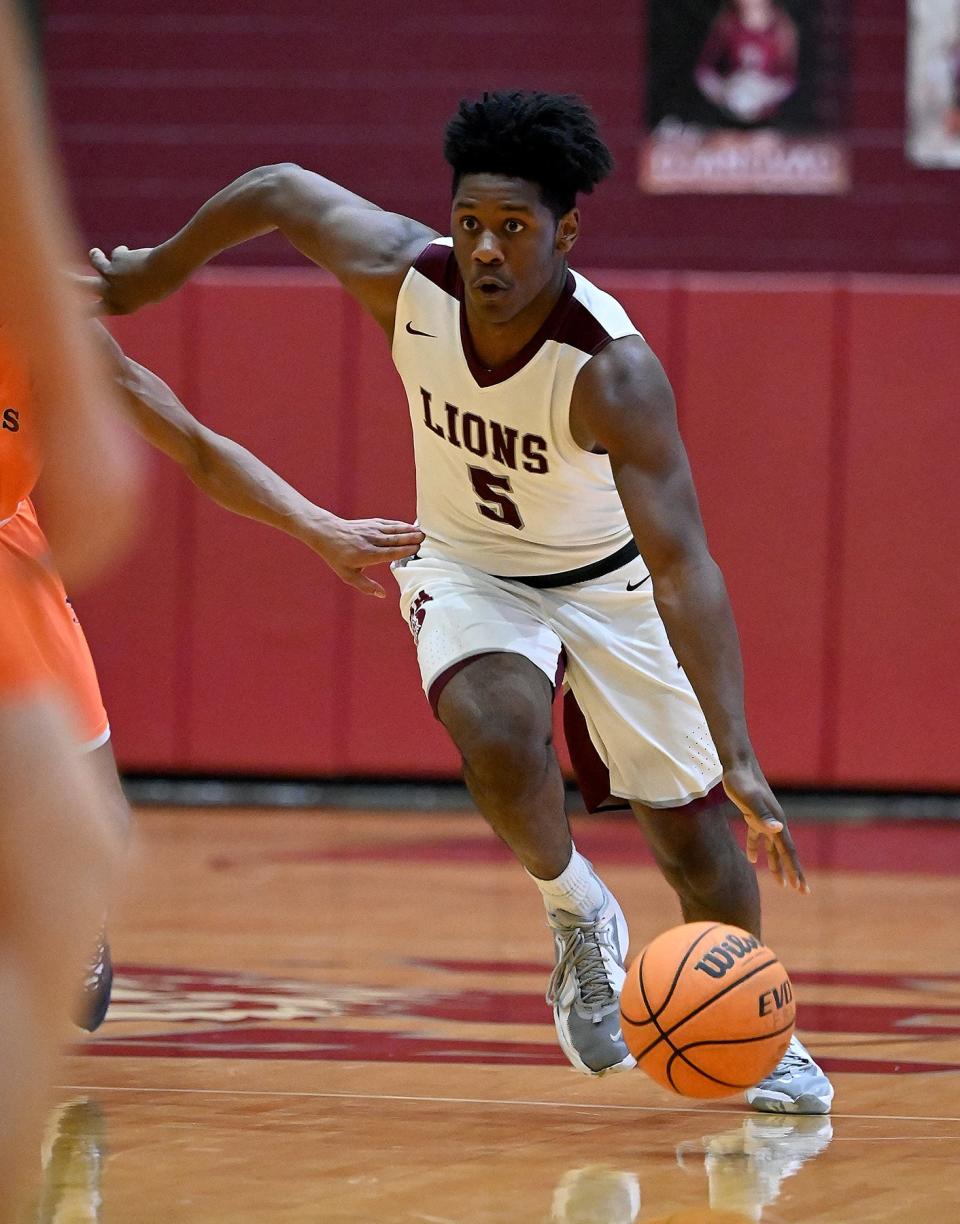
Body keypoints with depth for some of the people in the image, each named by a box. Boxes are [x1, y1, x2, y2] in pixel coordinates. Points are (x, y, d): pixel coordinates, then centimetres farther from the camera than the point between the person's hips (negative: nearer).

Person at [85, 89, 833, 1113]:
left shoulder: (614, 368, -37)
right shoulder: (405, 277, -27)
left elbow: (682, 564, -43)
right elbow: (280, 190, -6)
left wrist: (739, 760, -51)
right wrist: (156, 271, 10)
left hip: (606, 578, -1)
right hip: (466, 569, 1)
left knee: (691, 826, -1)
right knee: (497, 736, -29)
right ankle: (578, 919, 2)